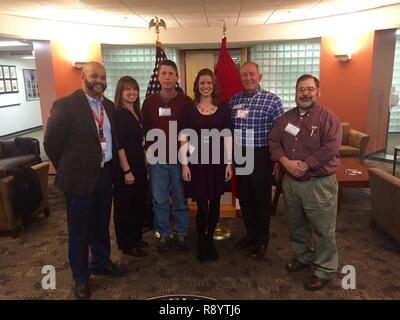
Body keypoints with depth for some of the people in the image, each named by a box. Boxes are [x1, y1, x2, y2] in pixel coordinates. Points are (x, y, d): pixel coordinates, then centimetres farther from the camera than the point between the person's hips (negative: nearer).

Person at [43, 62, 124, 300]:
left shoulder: (109, 106, 7)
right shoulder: (65, 105, -12)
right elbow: (51, 142, -9)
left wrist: (111, 165, 11)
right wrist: (67, 170, -1)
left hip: (105, 175, 6)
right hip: (79, 177, -5)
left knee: (102, 224, 20)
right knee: (79, 229, 9)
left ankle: (101, 262, 42)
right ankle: (81, 277, 28)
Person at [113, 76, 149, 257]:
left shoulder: (136, 112, 10)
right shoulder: (118, 114, -14)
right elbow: (118, 145, -19)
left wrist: (142, 166, 14)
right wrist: (126, 171, -21)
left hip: (139, 165, 9)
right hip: (125, 167, -8)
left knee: (139, 203, 17)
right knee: (125, 206, 5)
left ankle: (136, 238, 33)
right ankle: (126, 244, 20)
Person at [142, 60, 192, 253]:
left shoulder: (186, 101, -1)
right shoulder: (149, 102, 4)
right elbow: (145, 130, 8)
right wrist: (149, 152, 2)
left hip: (180, 158, -1)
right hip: (156, 159, 2)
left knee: (180, 199, 9)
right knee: (159, 200, 9)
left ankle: (181, 234, 25)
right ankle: (164, 235, 24)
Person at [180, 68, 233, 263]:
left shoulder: (222, 108, 5)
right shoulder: (189, 109, 1)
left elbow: (227, 137, 4)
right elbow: (184, 138, 0)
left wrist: (229, 163, 0)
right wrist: (184, 164, -6)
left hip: (218, 160, 2)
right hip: (197, 161, -2)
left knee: (215, 204, 8)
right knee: (202, 205, -1)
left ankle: (210, 241, 27)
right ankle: (201, 243, 20)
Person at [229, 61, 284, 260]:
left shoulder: (272, 100, -7)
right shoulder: (233, 100, 7)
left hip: (261, 157, -4)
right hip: (239, 156, 4)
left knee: (262, 198, 7)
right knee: (244, 197, 14)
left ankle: (262, 241, 24)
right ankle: (250, 234, 34)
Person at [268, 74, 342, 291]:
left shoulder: (328, 118, -9)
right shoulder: (286, 118, 9)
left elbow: (330, 148, -19)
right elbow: (273, 141, 3)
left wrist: (304, 165, -20)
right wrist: (286, 162, -13)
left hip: (320, 184, -5)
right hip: (290, 182, 6)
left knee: (322, 230, 4)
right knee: (296, 225, 19)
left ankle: (324, 270, 22)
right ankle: (303, 257, 41)